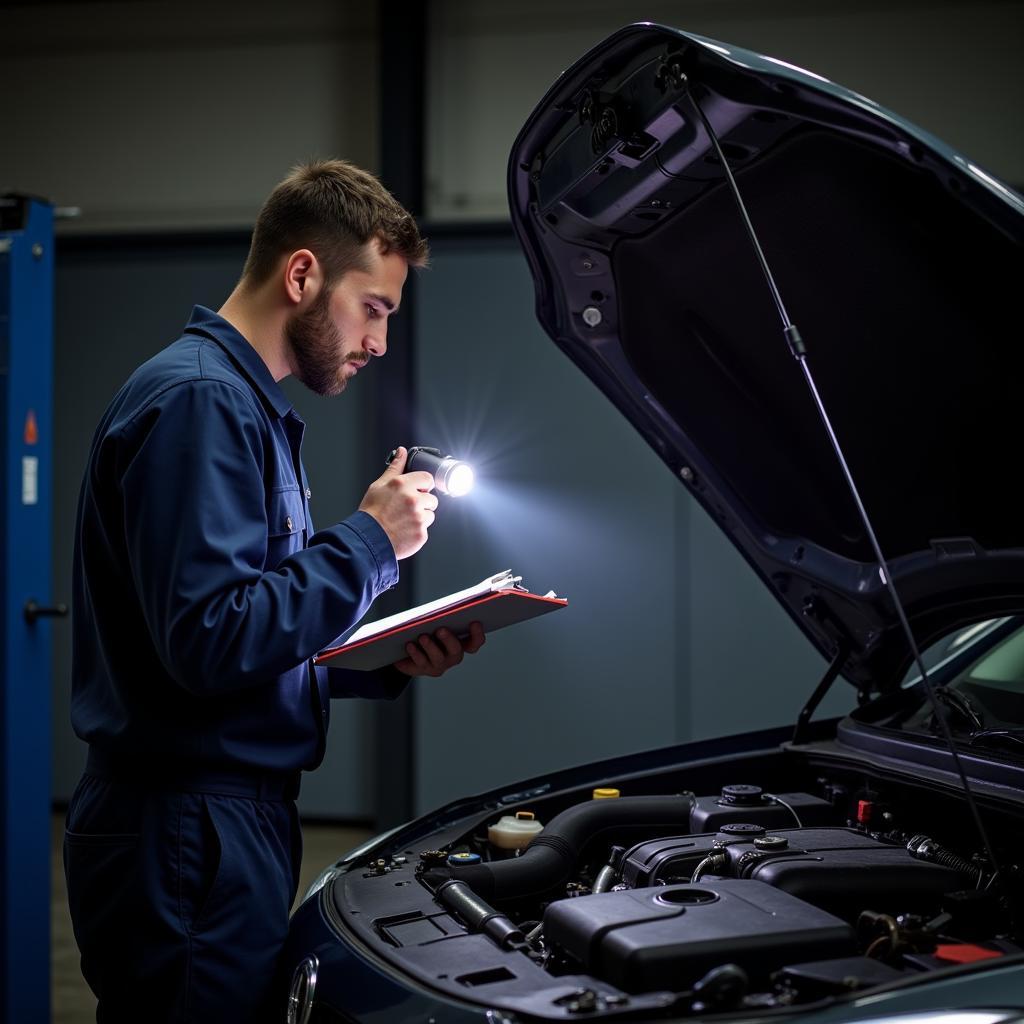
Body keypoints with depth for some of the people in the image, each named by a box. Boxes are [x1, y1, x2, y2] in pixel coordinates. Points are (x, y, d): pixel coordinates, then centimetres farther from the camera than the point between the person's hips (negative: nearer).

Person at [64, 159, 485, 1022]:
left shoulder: (248, 404, 19)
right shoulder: (198, 402, -15)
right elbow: (213, 641, -25)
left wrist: (392, 662, 7)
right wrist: (369, 541, -15)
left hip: (238, 817, 10)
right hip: (188, 831, -10)